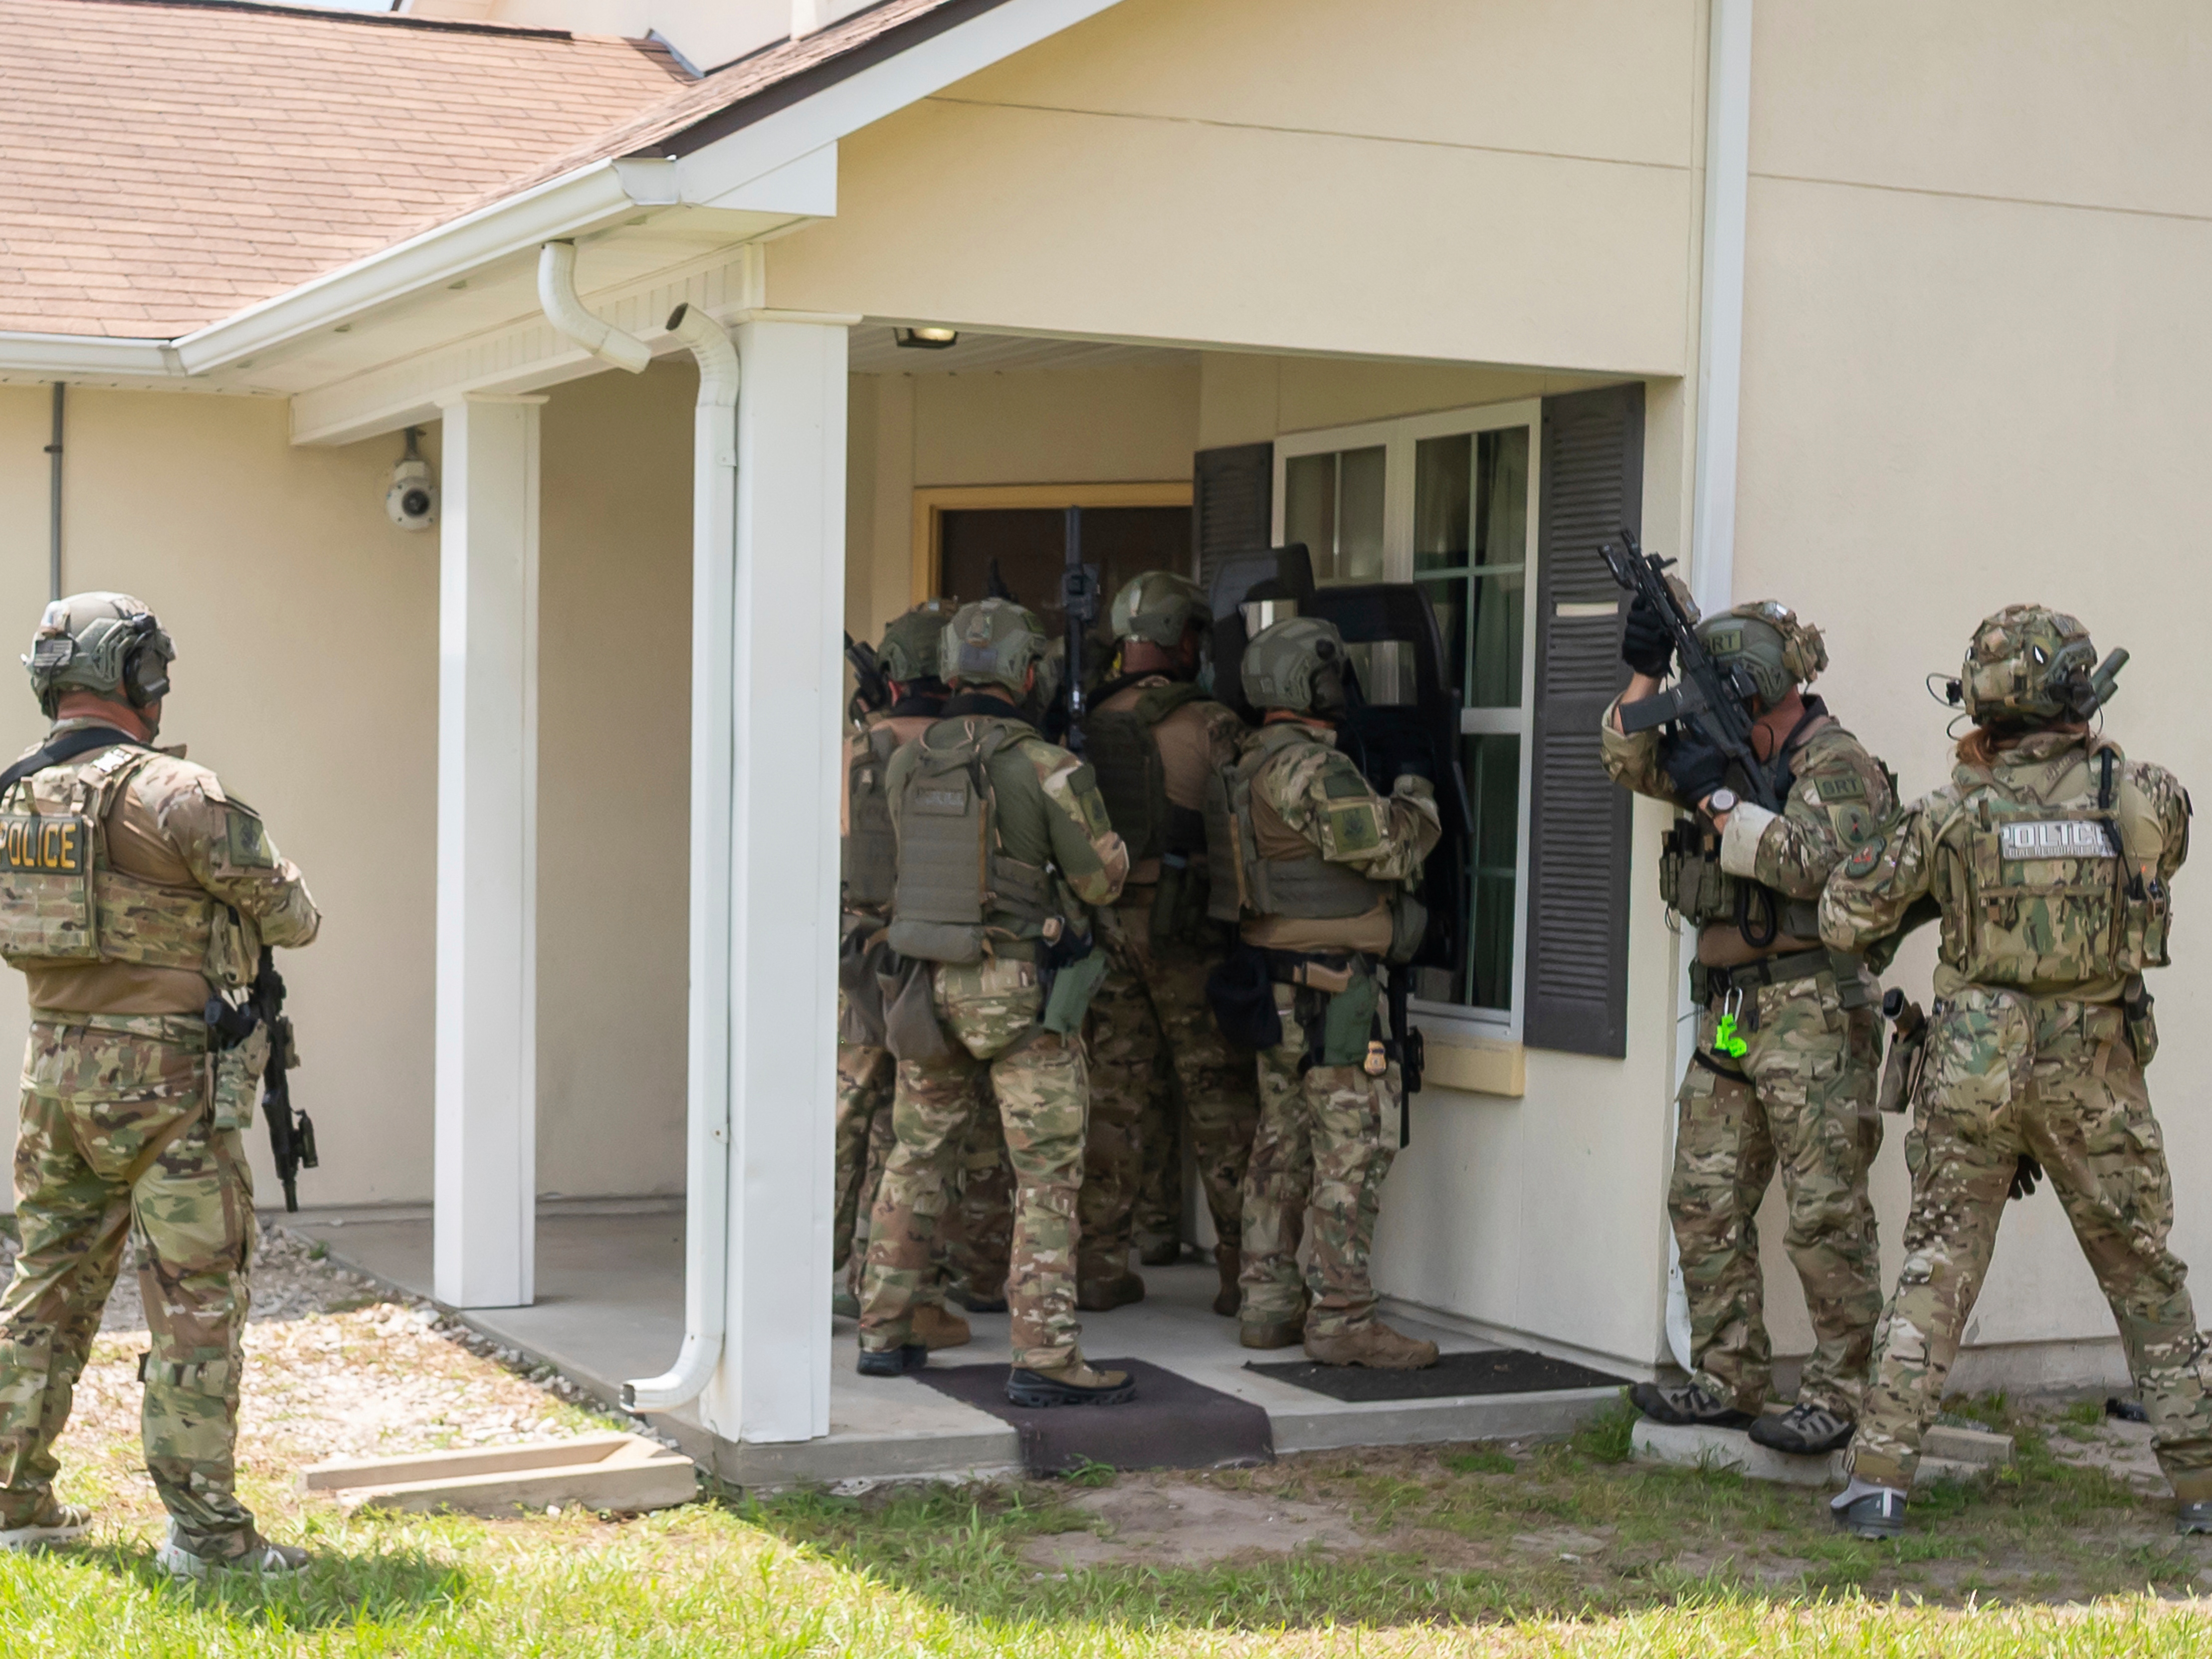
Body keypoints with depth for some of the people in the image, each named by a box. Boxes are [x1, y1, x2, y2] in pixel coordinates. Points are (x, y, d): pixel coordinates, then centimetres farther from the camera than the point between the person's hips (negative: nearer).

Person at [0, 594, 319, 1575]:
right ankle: (204, 1527, 0)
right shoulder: (171, 793, -15)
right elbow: (284, 908, -6)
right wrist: (297, 923, 18)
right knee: (195, 1304, -2)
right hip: (163, 1077, -7)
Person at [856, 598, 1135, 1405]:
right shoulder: (1049, 769, -14)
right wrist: (1112, 844, 13)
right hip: (1024, 992, -5)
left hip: (930, 984, 5)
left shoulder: (907, 764, 2)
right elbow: (1101, 881, -7)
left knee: (916, 1159, 18)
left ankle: (883, 1331, 23)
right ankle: (1045, 1356, -7)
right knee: (1049, 1174, -2)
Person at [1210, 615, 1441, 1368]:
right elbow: (1389, 849, -17)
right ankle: (1341, 1317, -5)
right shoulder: (1314, 769, -18)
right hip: (1327, 988, -10)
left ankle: (1269, 1305, 18)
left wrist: (1388, 802, 14)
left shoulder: (1252, 765, 13)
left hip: (1274, 987, 10)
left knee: (1283, 1148, 13)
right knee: (1353, 1150, -6)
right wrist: (1416, 799, 1)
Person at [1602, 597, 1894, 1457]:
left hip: (1812, 1015, -9)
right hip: (1728, 1020, 9)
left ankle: (1838, 1395, -2)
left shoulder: (1836, 764, -8)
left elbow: (1809, 862, -23)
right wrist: (1644, 674, 8)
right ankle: (1728, 1380, 15)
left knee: (1826, 1215, -7)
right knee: (1706, 1205, 8)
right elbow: (1630, 761, 22)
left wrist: (1717, 796, -17)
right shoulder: (1733, 754, 17)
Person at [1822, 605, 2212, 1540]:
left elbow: (1844, 919, -2)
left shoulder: (1953, 813, -6)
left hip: (1974, 1073, 0)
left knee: (1936, 1269, 7)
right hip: (2094, 1075, 0)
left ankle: (1879, 1479, -1)